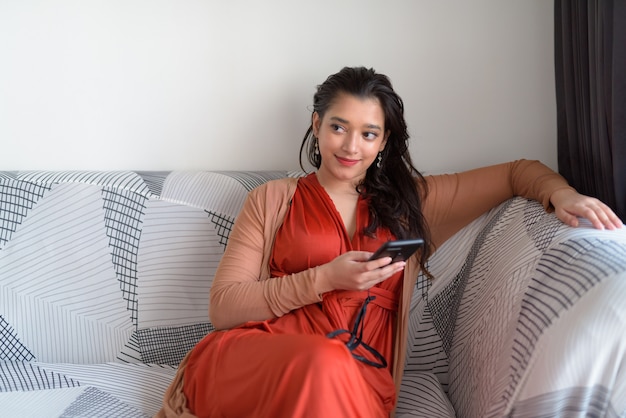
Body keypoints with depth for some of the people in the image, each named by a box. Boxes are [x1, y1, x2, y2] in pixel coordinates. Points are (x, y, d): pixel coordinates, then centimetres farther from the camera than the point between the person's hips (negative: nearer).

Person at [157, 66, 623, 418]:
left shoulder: (410, 201, 21)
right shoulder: (273, 200, 15)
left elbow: (519, 171, 24)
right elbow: (222, 307, 5)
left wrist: (560, 193, 0)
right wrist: (325, 279, -6)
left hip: (361, 376, 1)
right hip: (260, 357, 0)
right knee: (324, 362, -36)